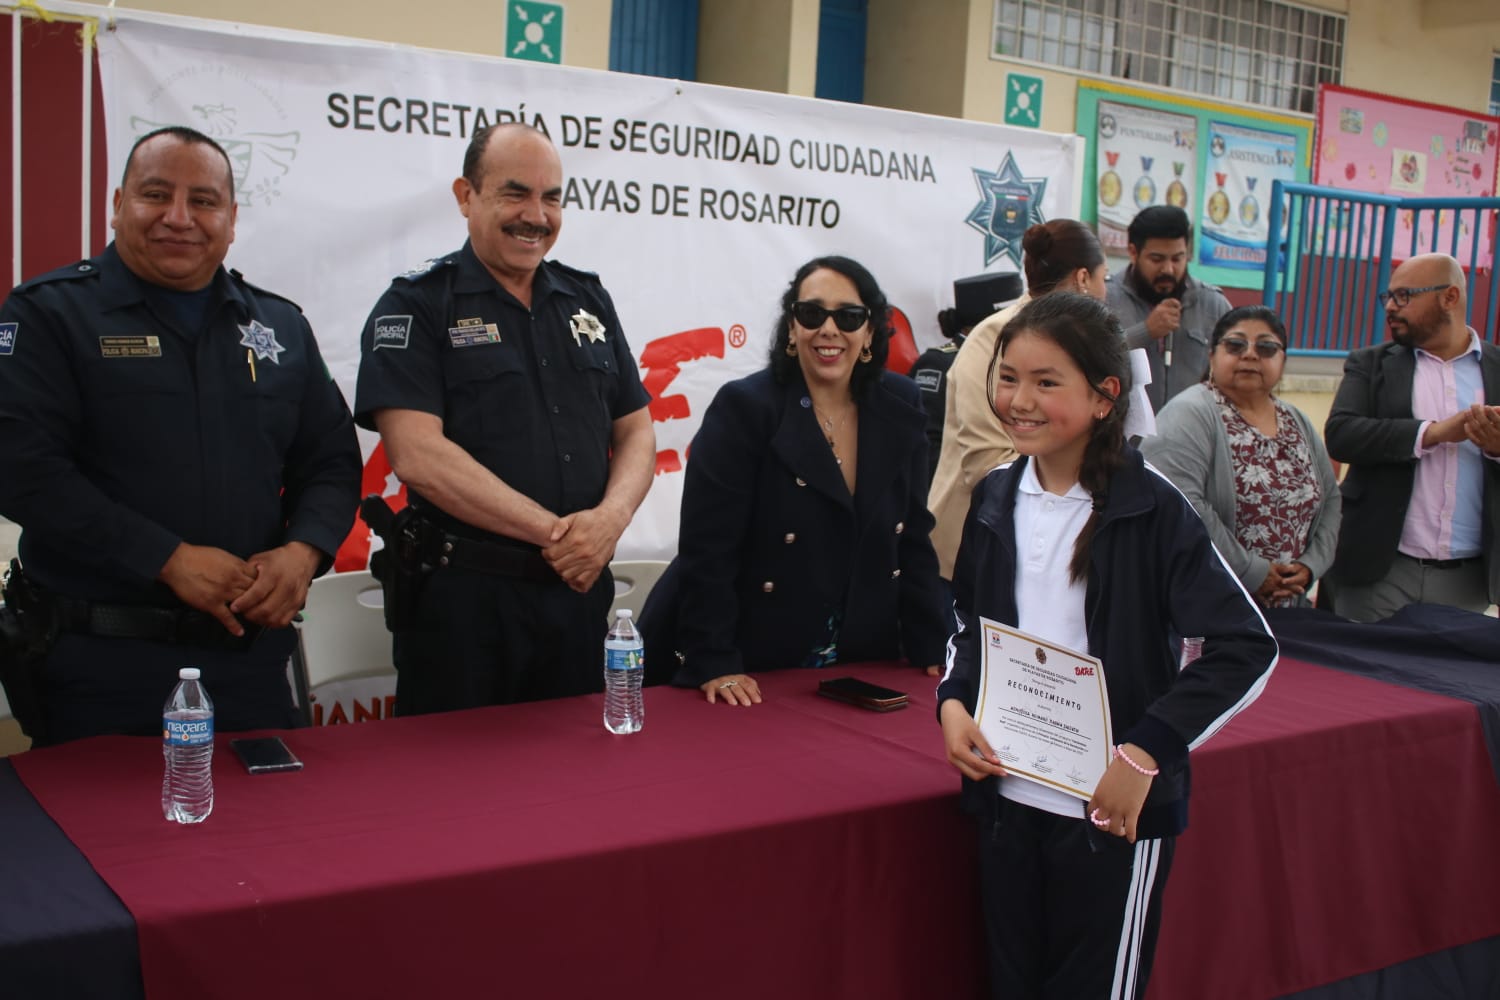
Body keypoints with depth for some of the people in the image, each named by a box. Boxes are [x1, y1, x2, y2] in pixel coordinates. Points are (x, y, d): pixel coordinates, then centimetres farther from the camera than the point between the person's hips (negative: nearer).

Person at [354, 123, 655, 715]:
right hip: (462, 598, -5)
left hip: (580, 591, 5)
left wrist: (610, 518, -10)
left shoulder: (587, 300, 12)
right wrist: (553, 531, -18)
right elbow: (417, 454, -17)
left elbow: (635, 431, 11)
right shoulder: (415, 306, -5)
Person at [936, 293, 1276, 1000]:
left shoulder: (1150, 508, -12)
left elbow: (1247, 647, -14)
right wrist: (953, 700, -1)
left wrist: (1145, 753, -18)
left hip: (1113, 809, -5)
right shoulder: (996, 498, 4)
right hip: (1007, 798, 5)